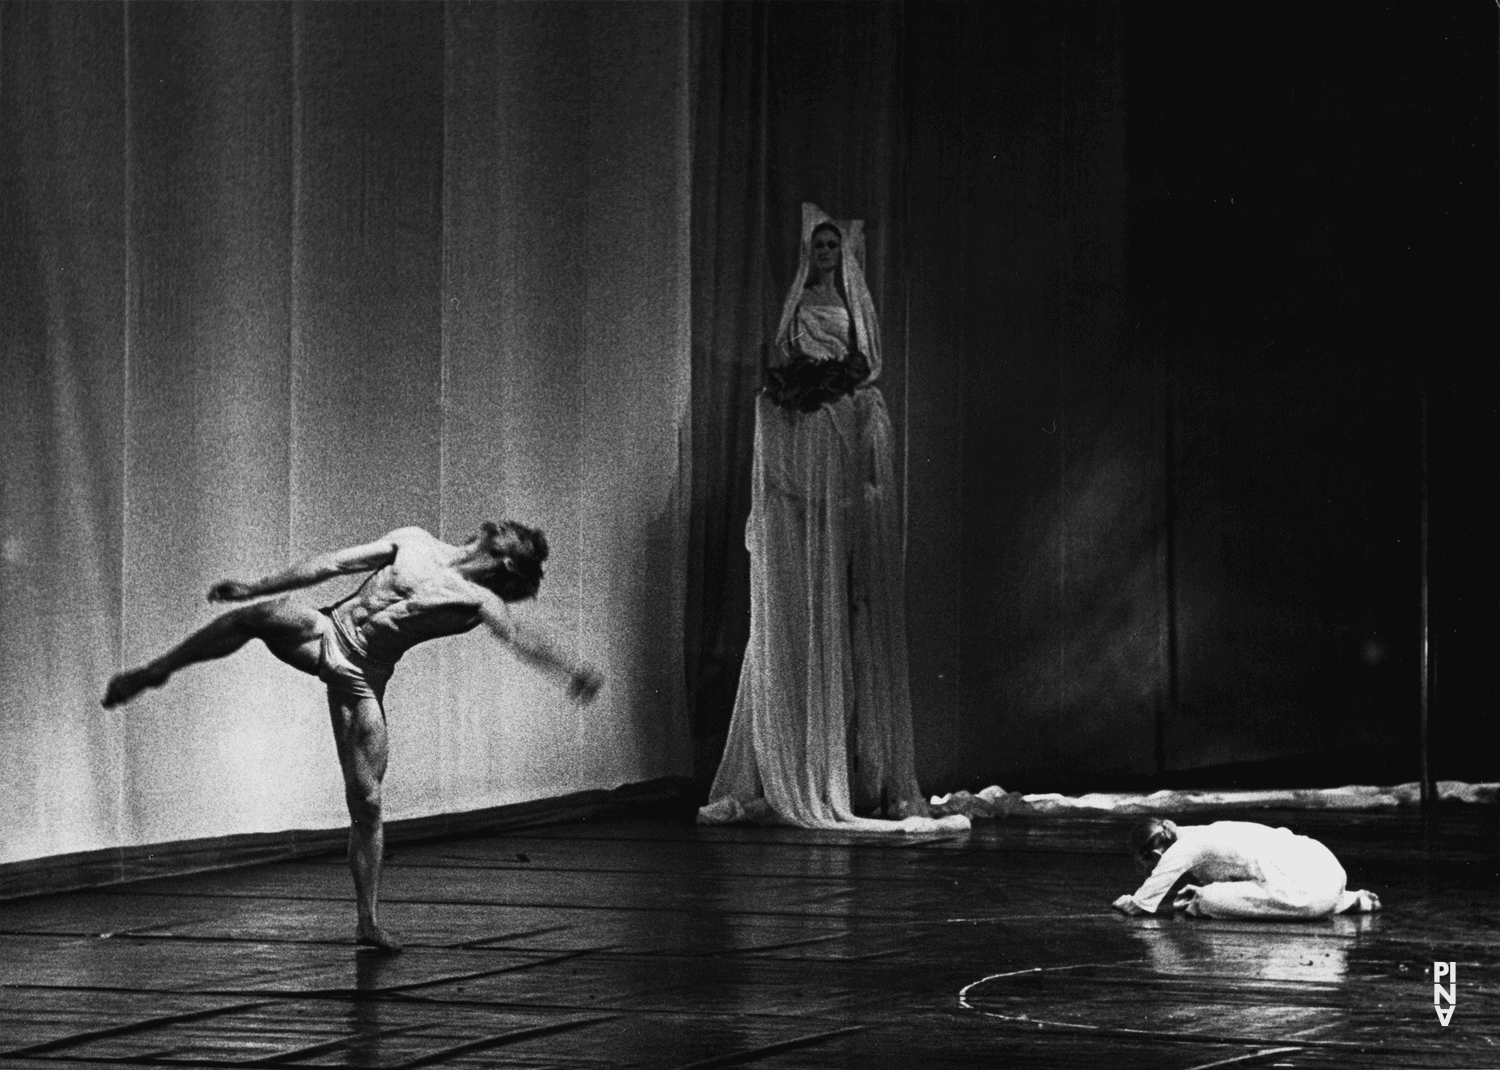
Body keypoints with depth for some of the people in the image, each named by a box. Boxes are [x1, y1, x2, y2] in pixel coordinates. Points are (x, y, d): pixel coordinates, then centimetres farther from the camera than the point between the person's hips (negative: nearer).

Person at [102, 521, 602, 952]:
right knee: (267, 613, -31)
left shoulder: (477, 602, 0)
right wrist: (251, 586, 10)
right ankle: (153, 672, -17)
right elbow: (332, 564, 10)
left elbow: (521, 637, -18)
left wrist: (571, 669, -39)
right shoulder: (414, 543, 8)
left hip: (359, 679, -1)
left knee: (367, 803, -9)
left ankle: (367, 922, 1)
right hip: (324, 636, 1)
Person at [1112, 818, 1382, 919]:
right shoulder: (1196, 837, 27)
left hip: (1300, 887, -8)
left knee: (1210, 900, -12)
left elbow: (1138, 905, 5)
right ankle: (1351, 901, 20)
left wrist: (1124, 902, 23)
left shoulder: (1180, 852, 2)